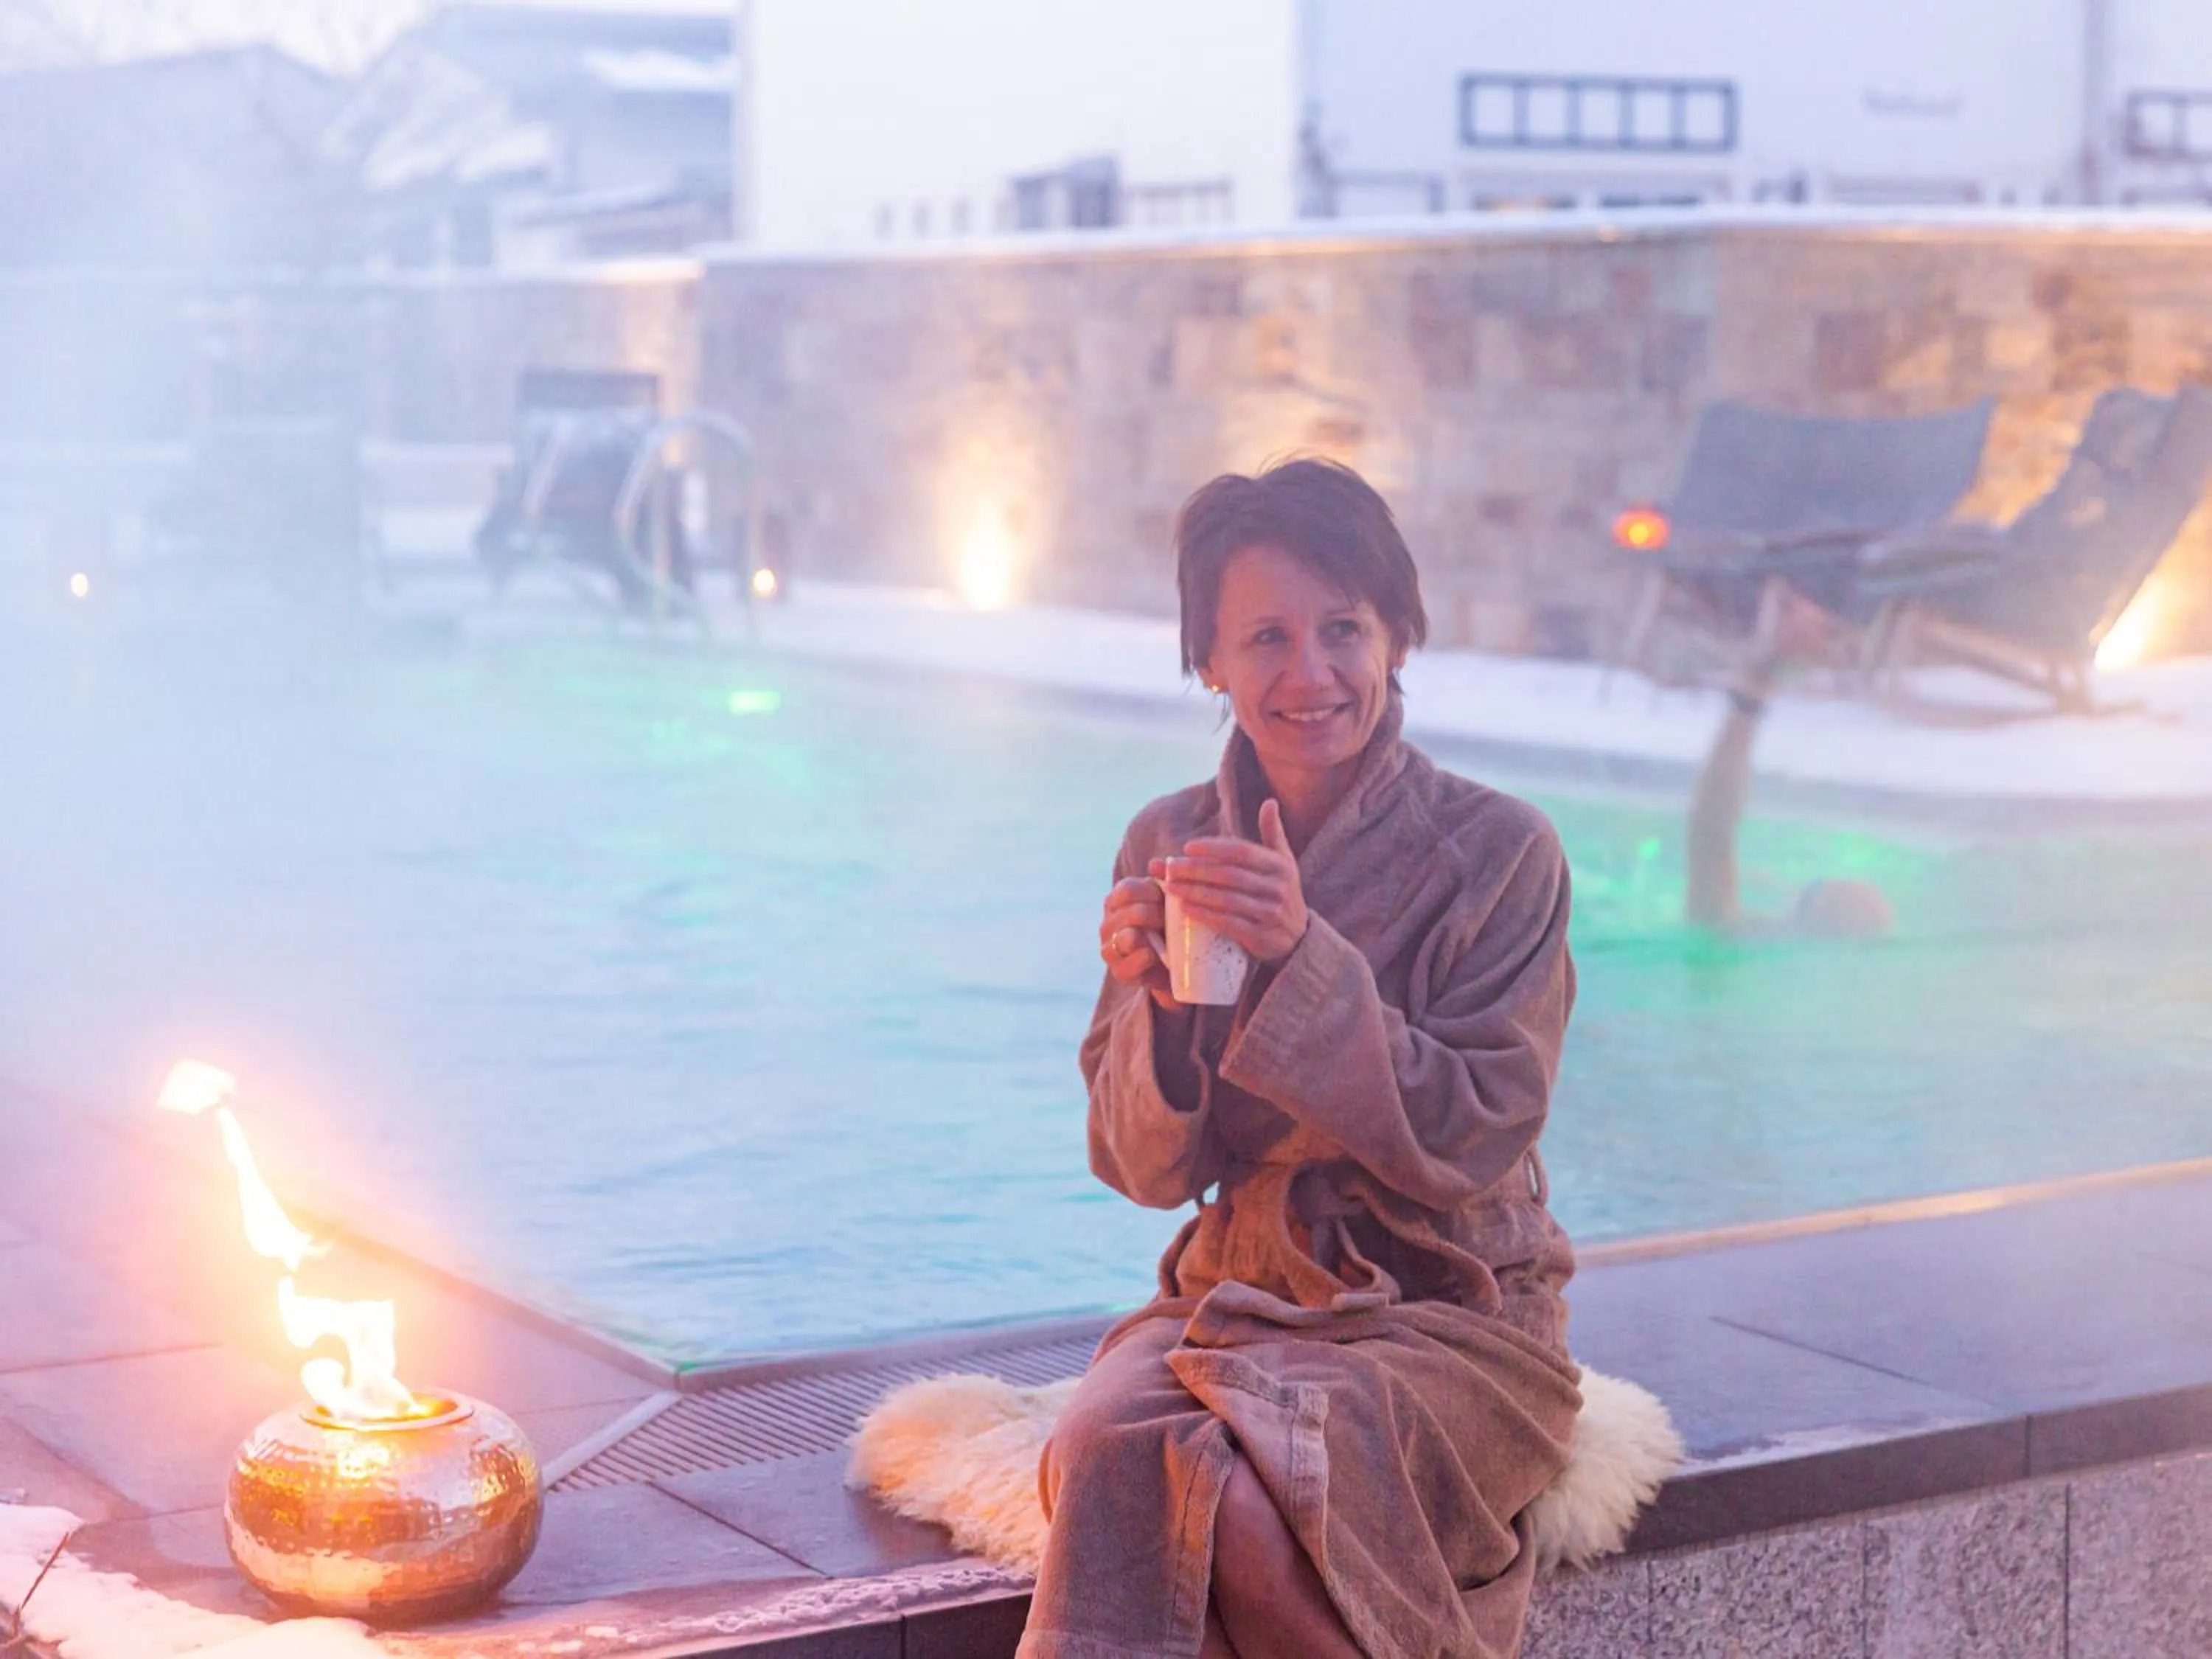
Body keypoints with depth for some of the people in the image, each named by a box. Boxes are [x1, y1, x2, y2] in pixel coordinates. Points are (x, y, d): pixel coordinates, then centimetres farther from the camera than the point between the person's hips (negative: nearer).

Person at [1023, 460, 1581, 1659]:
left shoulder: (1497, 852, -7)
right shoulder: (1168, 845, 4)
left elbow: (1474, 1141, -14)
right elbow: (1148, 1171, 4)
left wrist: (1305, 958, -25)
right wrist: (1159, 999, -17)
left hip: (1445, 1312, -3)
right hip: (1235, 1290, 3)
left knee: (1238, 1484, -32)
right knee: (1105, 1447, -30)